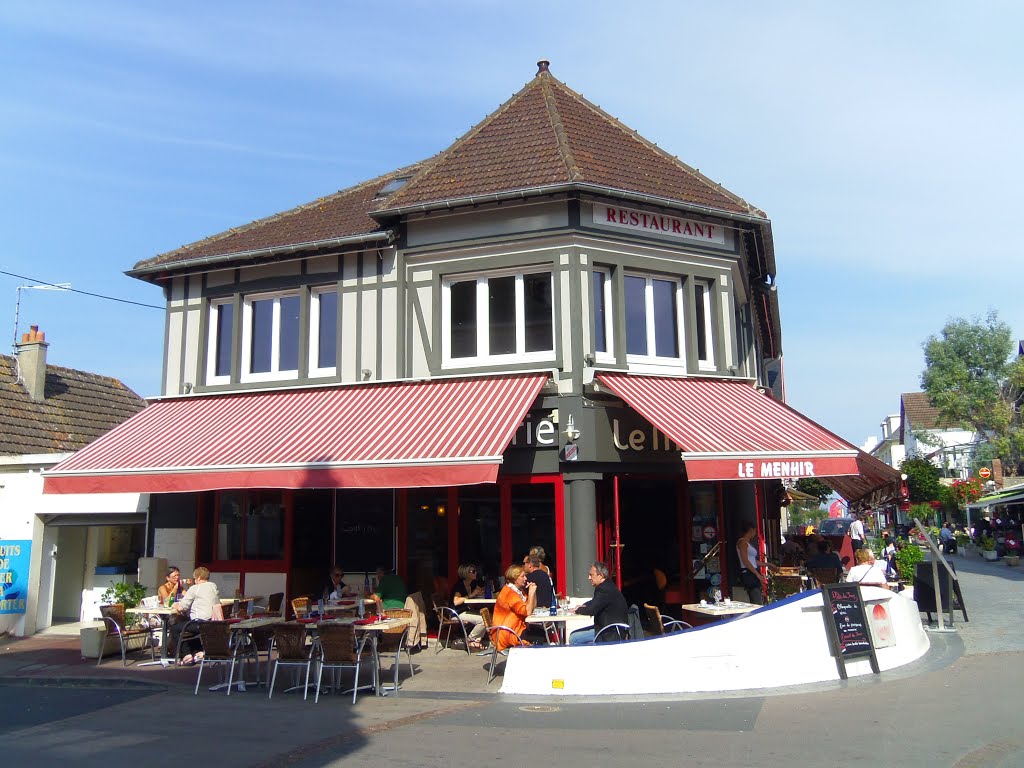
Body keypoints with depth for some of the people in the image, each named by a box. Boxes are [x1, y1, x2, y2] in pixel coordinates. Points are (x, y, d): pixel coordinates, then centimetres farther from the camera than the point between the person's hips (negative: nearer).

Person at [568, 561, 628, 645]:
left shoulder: (605, 589, -22)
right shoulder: (607, 586, 12)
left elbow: (592, 610, -23)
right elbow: (592, 603, 25)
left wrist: (578, 609, -4)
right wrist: (582, 607, 4)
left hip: (612, 633, -11)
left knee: (573, 639, -12)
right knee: (573, 636, 9)